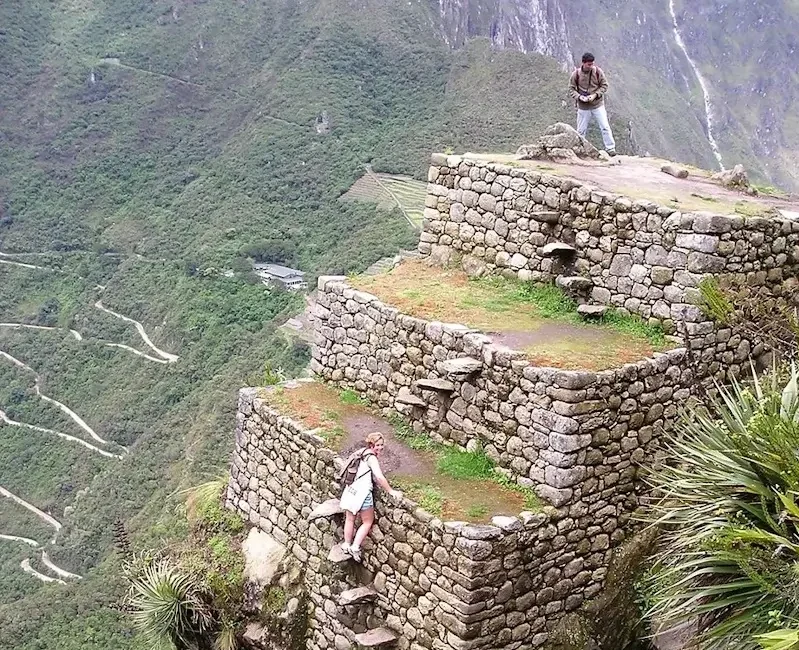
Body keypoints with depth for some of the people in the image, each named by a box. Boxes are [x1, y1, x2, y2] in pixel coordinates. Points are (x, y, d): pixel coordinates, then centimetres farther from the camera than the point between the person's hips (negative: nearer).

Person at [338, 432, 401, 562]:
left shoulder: (362, 452, 12)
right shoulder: (371, 457, -15)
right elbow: (379, 477, -25)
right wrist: (391, 491, -17)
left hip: (350, 490, 8)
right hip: (362, 492, -8)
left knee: (350, 519, 22)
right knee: (368, 521, 8)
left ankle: (347, 545, 36)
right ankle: (355, 547, 4)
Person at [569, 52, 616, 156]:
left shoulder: (598, 71, -8)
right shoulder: (576, 74, -10)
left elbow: (604, 85, -1)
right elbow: (571, 89, -1)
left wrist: (595, 95, -15)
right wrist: (579, 97, -19)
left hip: (598, 105, 0)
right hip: (583, 107, 0)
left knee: (605, 127, -2)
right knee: (581, 130, 6)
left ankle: (610, 148, 6)